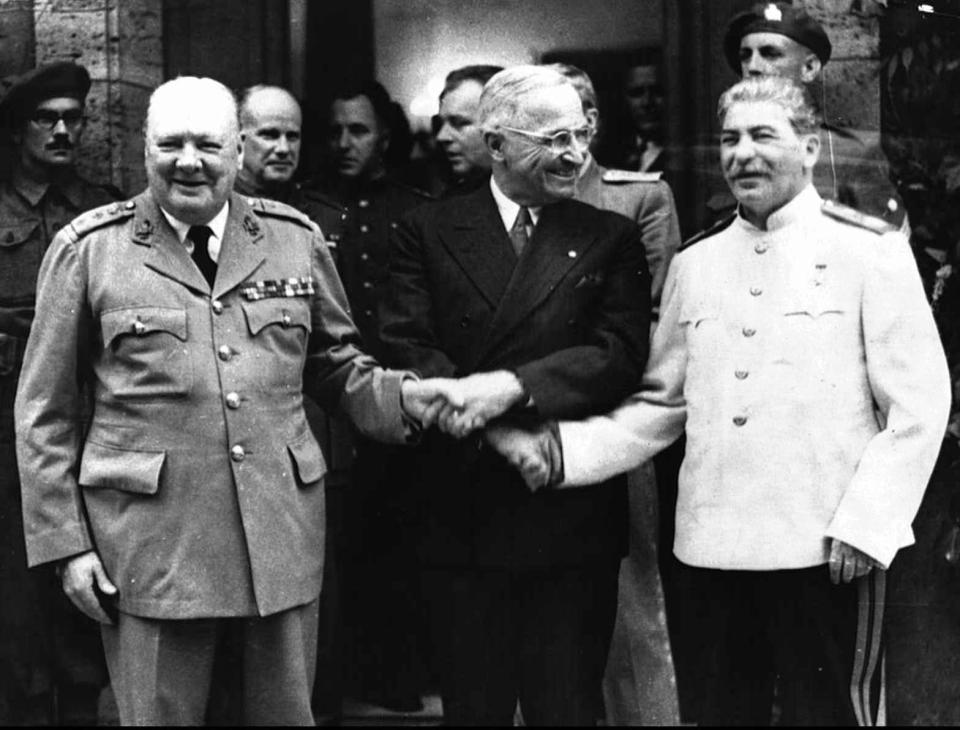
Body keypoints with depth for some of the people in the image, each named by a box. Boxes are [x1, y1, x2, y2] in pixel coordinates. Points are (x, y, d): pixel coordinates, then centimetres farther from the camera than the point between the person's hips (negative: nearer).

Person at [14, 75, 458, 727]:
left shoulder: (297, 238, 7)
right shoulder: (88, 248, 0)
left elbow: (335, 360, 17)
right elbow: (45, 415, 2)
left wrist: (397, 396, -4)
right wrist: (65, 544, -2)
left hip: (284, 535, 3)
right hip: (151, 544, -2)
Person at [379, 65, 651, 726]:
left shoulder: (612, 238, 7)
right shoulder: (427, 233, 6)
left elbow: (621, 354, -6)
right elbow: (405, 348, -5)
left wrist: (512, 386, -21)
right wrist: (518, 436, -19)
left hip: (571, 519, 0)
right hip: (461, 517, 1)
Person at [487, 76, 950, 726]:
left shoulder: (869, 251, -2)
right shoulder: (694, 264, 12)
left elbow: (918, 406, -4)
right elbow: (661, 405, 13)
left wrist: (864, 525, -12)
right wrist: (562, 452, -1)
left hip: (828, 550, -4)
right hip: (714, 547, 5)